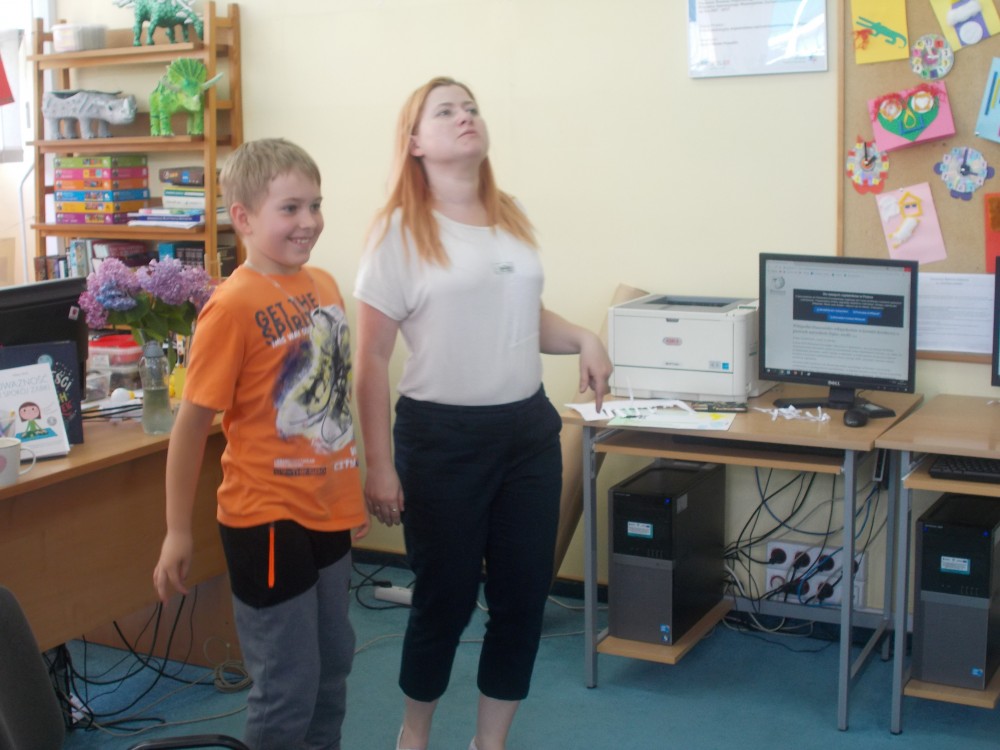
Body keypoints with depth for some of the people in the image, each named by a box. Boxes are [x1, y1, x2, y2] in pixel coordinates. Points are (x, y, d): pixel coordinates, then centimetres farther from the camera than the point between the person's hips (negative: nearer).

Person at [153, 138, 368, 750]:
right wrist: (178, 532, -10)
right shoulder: (233, 306, -17)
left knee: (332, 669, 20)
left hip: (329, 513, 7)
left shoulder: (324, 285, 3)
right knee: (287, 690, 5)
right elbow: (192, 425, -13)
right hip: (268, 519, -7)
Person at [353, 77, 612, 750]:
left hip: (529, 430, 6)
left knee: (524, 595, 9)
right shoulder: (399, 232, -8)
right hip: (442, 437, -5)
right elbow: (372, 360, -9)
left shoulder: (513, 218, 9)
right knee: (446, 598, 7)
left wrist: (583, 340, 1)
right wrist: (379, 466, -13)